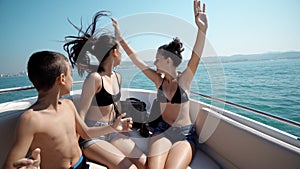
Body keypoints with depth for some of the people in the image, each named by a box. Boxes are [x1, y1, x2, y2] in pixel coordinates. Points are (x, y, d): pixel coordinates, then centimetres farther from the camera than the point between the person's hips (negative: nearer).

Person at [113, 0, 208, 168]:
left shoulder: (184, 79, -6)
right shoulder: (159, 80, 3)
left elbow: (196, 58, -24)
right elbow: (137, 60, 1)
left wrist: (202, 29, -38)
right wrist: (121, 39, -1)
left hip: (185, 134, -2)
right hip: (163, 131, 2)